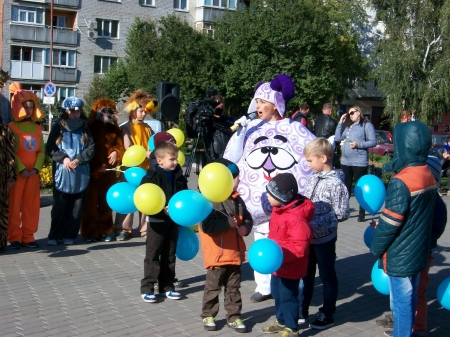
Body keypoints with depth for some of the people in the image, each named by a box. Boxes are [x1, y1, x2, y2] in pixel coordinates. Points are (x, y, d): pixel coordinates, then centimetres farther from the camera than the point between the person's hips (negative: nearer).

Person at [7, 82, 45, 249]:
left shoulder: (37, 128, 12)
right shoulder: (12, 127, -4)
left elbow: (41, 151, 7)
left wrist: (35, 169, -7)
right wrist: (21, 169, -16)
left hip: (33, 173, 5)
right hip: (16, 172, -5)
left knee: (31, 205, 6)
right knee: (14, 204, -1)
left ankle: (28, 236, 14)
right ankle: (14, 237, 7)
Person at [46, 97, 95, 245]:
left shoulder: (85, 129, 9)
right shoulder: (58, 127, 4)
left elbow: (91, 148, 2)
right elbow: (50, 148, 0)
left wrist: (79, 159, -13)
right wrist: (63, 158, -14)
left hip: (81, 174, 2)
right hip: (61, 172, -2)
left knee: (76, 206, 4)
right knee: (60, 206, 0)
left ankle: (69, 235, 12)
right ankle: (54, 235, 8)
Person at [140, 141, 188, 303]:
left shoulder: (178, 175, 5)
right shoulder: (153, 176, -14)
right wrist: (162, 209, -25)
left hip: (173, 221, 6)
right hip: (157, 221, -6)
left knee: (169, 255, 13)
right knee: (152, 255, 0)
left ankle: (167, 286, 22)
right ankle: (147, 288, 7)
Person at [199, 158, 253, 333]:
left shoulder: (237, 199, 4)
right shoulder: (210, 200, -19)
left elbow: (248, 218, 12)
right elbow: (207, 226, -27)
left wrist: (245, 228, -9)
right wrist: (227, 223, -25)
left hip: (235, 253, 6)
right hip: (217, 254, -6)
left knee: (233, 288, 15)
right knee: (213, 287, 10)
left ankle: (234, 317, 25)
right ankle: (208, 316, 25)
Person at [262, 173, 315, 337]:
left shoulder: (296, 218, -31)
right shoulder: (280, 209, 0)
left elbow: (300, 246, -33)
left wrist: (281, 254, -37)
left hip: (290, 267, -10)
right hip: (278, 265, 10)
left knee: (287, 297, 5)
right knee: (277, 293, 23)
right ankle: (281, 321, 43)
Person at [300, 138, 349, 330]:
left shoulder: (335, 183, -17)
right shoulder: (313, 178, 4)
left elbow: (341, 214, -15)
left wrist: (317, 223, -18)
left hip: (324, 238, -7)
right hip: (308, 237, 7)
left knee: (327, 276, 10)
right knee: (306, 274, 18)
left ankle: (328, 315, 24)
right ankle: (302, 310, 34)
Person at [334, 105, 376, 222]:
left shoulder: (367, 125, -1)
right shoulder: (348, 127, 19)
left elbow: (373, 142, -8)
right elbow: (337, 139, 11)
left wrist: (358, 144, -18)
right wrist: (340, 122, 9)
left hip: (359, 162, -6)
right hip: (345, 162, 6)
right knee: (345, 187, 11)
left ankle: (362, 214, 6)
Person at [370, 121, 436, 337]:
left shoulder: (401, 181, -24)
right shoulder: (428, 176, 3)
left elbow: (389, 223, -19)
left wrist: (376, 248, -5)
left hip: (400, 256, -8)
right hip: (419, 252, 8)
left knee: (401, 302, 5)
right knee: (409, 299, 21)